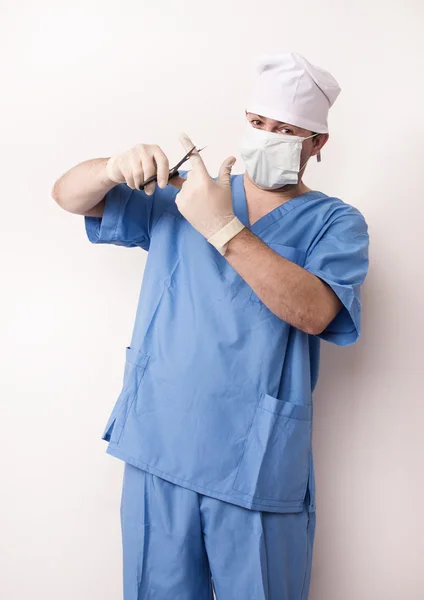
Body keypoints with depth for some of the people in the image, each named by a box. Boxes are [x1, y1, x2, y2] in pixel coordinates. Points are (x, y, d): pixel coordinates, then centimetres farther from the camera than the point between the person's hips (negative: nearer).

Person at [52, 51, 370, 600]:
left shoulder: (334, 222, 1)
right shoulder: (179, 195, 10)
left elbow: (314, 311, -18)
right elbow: (68, 195, 8)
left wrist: (222, 227, -26)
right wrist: (113, 167, -15)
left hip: (257, 464, -2)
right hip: (158, 447, 3)